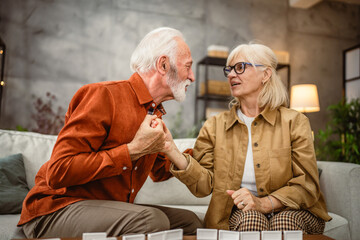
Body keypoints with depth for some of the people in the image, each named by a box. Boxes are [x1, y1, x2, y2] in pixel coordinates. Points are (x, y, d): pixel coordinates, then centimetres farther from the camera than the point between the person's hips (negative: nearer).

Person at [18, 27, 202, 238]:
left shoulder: (155, 113, 9)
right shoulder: (103, 95, -17)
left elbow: (160, 171, 24)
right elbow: (58, 172, -24)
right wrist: (134, 150, -23)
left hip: (112, 208, 8)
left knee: (190, 221, 3)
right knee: (151, 219, -32)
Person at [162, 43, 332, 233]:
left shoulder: (294, 122, -1)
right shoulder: (214, 126, 4)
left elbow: (306, 186, -6)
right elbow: (204, 184, -5)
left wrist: (263, 203, -24)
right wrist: (173, 152, -23)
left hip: (290, 211, 0)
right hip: (239, 213, 1)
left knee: (285, 221, -33)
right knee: (250, 218, -32)